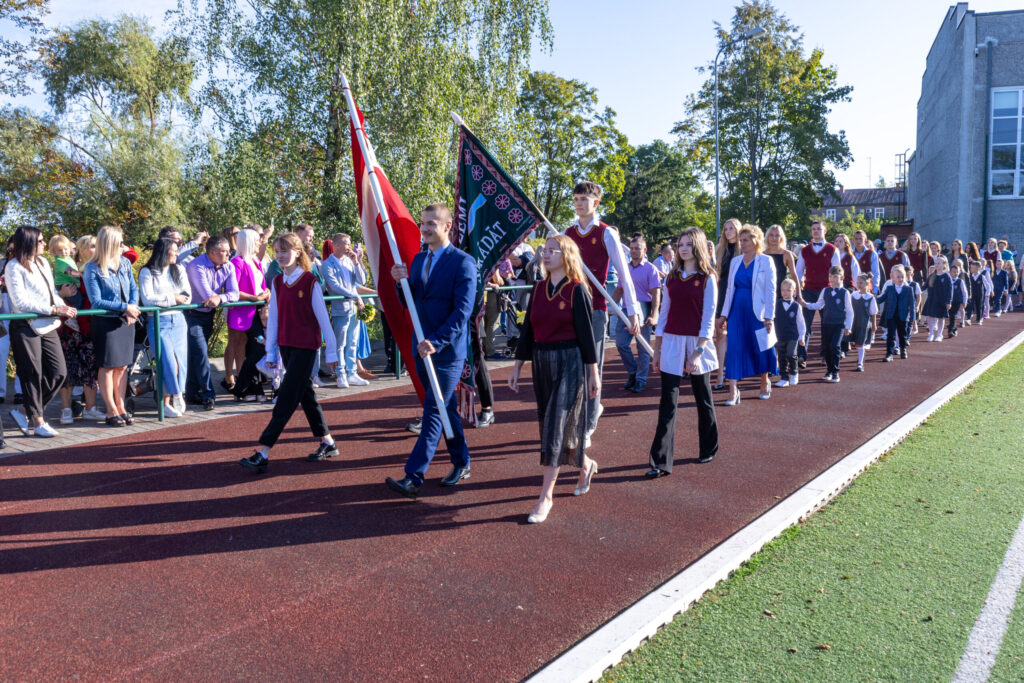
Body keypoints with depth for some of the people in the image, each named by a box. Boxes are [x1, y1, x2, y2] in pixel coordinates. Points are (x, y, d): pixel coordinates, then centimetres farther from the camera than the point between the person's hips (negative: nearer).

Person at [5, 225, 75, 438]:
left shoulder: (43, 262, 14)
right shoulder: (14, 267, -8)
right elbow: (21, 302, -15)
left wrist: (64, 307, 0)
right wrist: (54, 309, -19)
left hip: (47, 326, 7)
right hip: (25, 328, -7)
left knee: (59, 372, 5)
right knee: (32, 375, 1)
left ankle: (27, 413, 18)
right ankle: (37, 421, 11)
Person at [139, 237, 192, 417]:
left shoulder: (179, 269, 14)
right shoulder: (147, 272, -1)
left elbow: (187, 296, 5)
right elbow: (147, 299, -12)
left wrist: (163, 299, -9)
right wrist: (172, 298, -8)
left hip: (178, 321, 5)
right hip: (158, 322, -4)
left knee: (181, 360, -2)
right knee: (170, 361, -14)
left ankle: (173, 400, 12)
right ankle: (170, 401, -1)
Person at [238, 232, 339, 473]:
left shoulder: (310, 282, -10)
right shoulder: (277, 283, 7)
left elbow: (323, 318, -7)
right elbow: (273, 318, 10)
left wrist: (331, 352, -4)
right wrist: (271, 352, 9)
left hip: (306, 347, -7)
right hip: (285, 346, 7)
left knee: (287, 399, -8)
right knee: (305, 394, 12)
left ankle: (262, 453, -9)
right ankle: (327, 442, 24)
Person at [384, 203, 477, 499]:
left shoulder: (463, 262, -10)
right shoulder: (418, 259, 11)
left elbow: (463, 310, -17)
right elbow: (411, 303, 14)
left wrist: (436, 341, -25)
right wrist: (402, 281, -6)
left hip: (448, 350, -7)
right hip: (423, 347, 7)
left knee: (434, 411, -7)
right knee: (445, 408, 16)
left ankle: (413, 477, -8)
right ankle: (461, 464, 29)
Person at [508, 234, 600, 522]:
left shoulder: (577, 290, -8)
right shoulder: (539, 288, 8)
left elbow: (586, 332, -8)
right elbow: (528, 329, 11)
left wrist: (593, 372, -7)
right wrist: (517, 366, 11)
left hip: (569, 362, -6)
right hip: (541, 362, 6)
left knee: (556, 424, -8)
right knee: (549, 422, 14)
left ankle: (545, 497, -2)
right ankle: (585, 465, 39)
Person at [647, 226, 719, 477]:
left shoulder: (707, 279, -3)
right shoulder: (672, 277, 10)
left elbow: (708, 318, -8)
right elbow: (664, 312, 11)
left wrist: (698, 352, -16)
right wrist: (657, 350, 8)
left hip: (697, 344, -3)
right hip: (671, 342, 3)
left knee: (703, 399, 12)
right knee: (668, 404, -3)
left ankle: (708, 448, 32)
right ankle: (661, 461, -4)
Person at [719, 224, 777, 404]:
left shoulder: (766, 261, -3)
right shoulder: (735, 261, 9)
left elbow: (770, 290, -5)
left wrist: (769, 316, -10)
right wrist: (724, 314, 11)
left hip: (756, 313, -3)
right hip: (737, 312, 3)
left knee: (761, 348, 7)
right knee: (734, 348, -4)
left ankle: (765, 381, 31)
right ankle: (733, 391, -3)